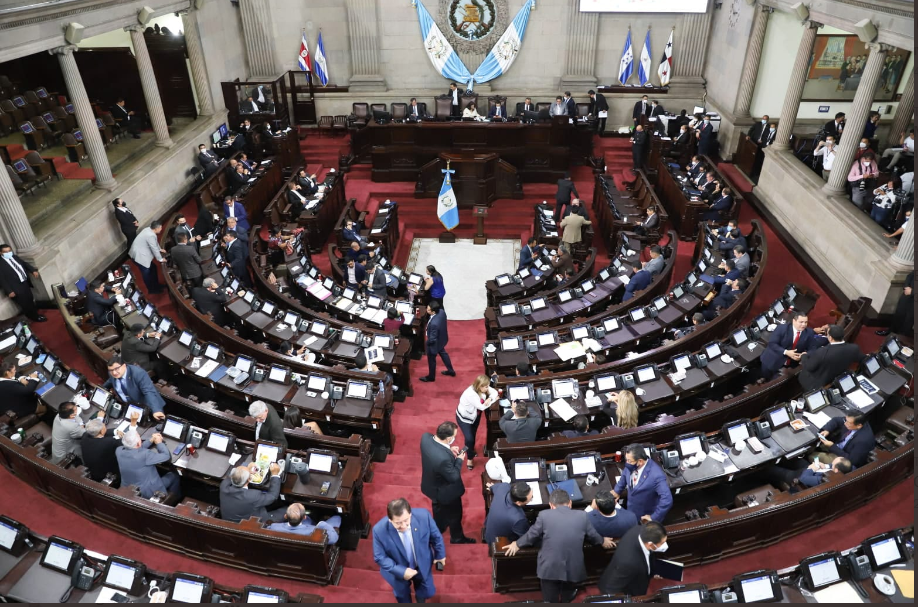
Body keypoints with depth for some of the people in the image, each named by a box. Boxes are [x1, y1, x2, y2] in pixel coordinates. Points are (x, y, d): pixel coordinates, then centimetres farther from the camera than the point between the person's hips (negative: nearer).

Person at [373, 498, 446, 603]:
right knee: (403, 597, 25)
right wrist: (401, 571, -26)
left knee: (428, 592, 23)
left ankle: (421, 599, 58)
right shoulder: (379, 530, -35)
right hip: (398, 570, -1)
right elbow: (380, 557, -20)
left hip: (422, 565, 1)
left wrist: (440, 554, 4)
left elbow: (436, 536, -11)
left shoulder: (423, 516, -31)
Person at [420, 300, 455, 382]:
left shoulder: (434, 323, -44)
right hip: (441, 339, 8)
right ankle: (451, 371, 52)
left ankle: (431, 377, 45)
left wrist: (426, 342, -12)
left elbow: (432, 339, -31)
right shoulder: (441, 311, -21)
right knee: (443, 353, 32)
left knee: (431, 360, 19)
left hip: (434, 343, -8)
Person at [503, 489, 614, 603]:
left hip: (549, 568, -2)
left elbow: (532, 535, 2)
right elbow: (592, 535, 12)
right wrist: (602, 541, 36)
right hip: (573, 568, 2)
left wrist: (517, 544, 22)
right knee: (567, 598, 29)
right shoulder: (582, 516, -3)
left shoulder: (544, 515, -9)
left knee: (550, 599, 18)